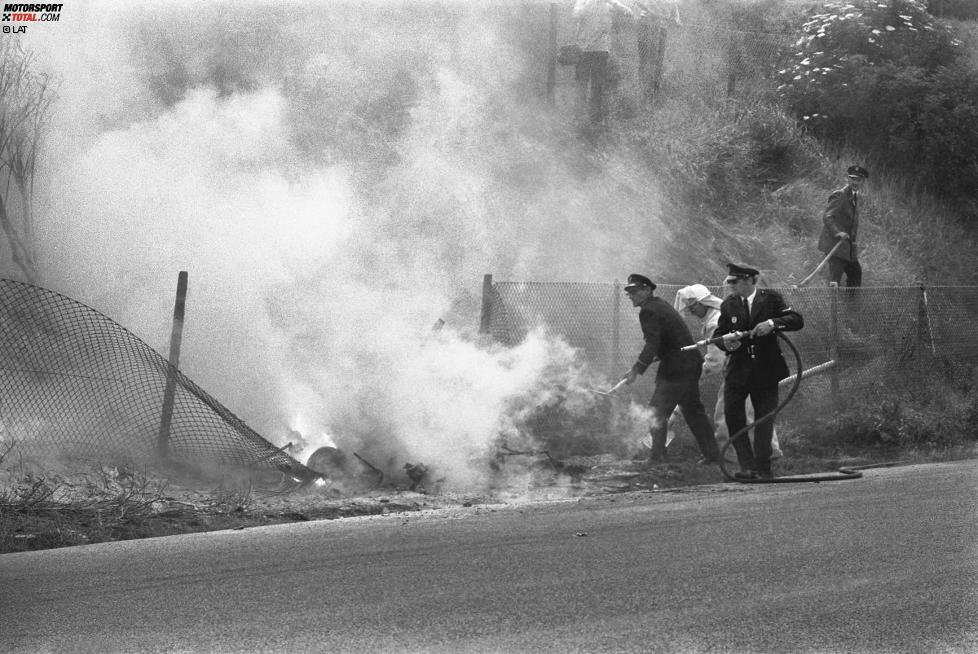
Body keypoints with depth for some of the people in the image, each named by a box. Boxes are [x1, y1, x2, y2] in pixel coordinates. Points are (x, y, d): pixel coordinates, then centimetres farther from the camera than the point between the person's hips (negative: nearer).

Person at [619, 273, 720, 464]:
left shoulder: (648, 312, -15)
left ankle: (657, 454, -8)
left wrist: (637, 369, -31)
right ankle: (712, 453, 22)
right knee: (692, 410, 18)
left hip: (675, 368, -10)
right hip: (691, 364, 10)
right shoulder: (660, 304, 16)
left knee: (658, 412, -6)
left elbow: (652, 344, -26)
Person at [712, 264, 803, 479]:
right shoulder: (728, 305, 6)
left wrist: (772, 323, -26)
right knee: (732, 416, -10)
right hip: (737, 371, 2)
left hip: (766, 371, -2)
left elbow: (797, 320, -10)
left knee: (765, 419, 3)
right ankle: (747, 467, -6)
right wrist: (726, 342, -16)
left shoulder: (771, 299, -2)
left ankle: (763, 468, 13)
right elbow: (718, 335, 8)